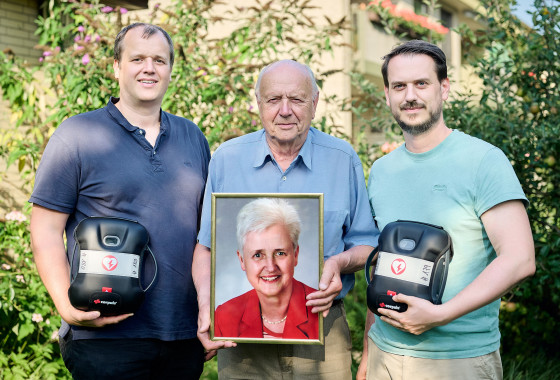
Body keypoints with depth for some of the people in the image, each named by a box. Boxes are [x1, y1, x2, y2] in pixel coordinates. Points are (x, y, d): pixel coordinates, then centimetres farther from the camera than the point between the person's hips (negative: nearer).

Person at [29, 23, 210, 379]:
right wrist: (67, 306, -17)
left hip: (185, 335, 5)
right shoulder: (77, 135, -2)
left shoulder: (193, 137, 12)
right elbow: (45, 230, -5)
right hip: (107, 334, -4)